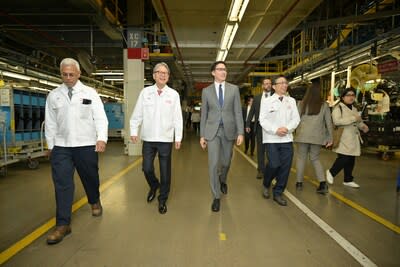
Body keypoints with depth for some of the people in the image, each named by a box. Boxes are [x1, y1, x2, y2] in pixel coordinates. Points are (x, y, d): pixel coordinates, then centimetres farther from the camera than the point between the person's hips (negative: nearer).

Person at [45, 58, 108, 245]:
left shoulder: (90, 93, 1)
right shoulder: (53, 95, 7)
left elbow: (100, 117, -4)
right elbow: (50, 123, 10)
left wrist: (102, 138, -17)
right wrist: (50, 145, 10)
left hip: (86, 145, -1)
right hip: (61, 146, 1)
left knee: (90, 178, 12)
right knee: (62, 184, -1)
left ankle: (95, 202, 42)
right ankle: (62, 225, 8)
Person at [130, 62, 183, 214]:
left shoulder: (173, 94, 0)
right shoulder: (145, 92, 3)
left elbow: (177, 118, 0)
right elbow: (137, 114, 5)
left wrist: (178, 137, -2)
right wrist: (134, 131, 3)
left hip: (166, 139, -1)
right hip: (148, 138, 1)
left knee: (165, 171, 6)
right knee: (147, 168, 6)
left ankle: (162, 200, 24)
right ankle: (154, 186, 38)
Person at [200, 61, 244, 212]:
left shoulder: (234, 89, 3)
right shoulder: (206, 91, 4)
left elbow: (238, 112, 0)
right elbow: (204, 114, 5)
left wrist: (240, 132, -7)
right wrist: (202, 135, 2)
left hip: (228, 130, 1)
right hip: (212, 131, -1)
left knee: (226, 162, 14)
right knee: (213, 164, -5)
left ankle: (222, 180, 47)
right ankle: (216, 197, 10)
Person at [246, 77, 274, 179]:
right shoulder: (257, 97, 10)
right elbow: (252, 111, 9)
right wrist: (248, 124, 4)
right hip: (259, 125, 2)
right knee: (260, 149, 6)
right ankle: (261, 170, 15)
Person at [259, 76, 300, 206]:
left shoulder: (291, 101, 11)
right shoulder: (267, 101, 1)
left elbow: (296, 118, 5)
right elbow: (263, 120, -6)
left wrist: (287, 128, -14)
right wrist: (275, 130, -18)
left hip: (287, 138, 4)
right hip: (271, 138, -3)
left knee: (285, 166, 2)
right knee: (274, 164, -12)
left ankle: (278, 193, 18)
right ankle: (266, 185, 20)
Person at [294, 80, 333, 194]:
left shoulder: (301, 103, 0)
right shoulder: (324, 105, 2)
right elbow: (329, 122, 4)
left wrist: (296, 131, 15)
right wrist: (330, 138, 10)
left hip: (303, 135, -1)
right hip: (317, 136, 2)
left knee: (301, 158, 10)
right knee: (315, 159, 14)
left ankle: (299, 183, 16)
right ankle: (323, 183, 4)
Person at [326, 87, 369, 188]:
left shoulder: (354, 109, 18)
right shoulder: (338, 107, -8)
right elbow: (336, 121, -23)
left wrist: (363, 126, 10)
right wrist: (353, 118, -22)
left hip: (353, 138, 8)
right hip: (343, 139, -8)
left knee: (351, 160, 10)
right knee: (344, 158, -14)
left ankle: (348, 180, 22)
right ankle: (331, 172, 9)